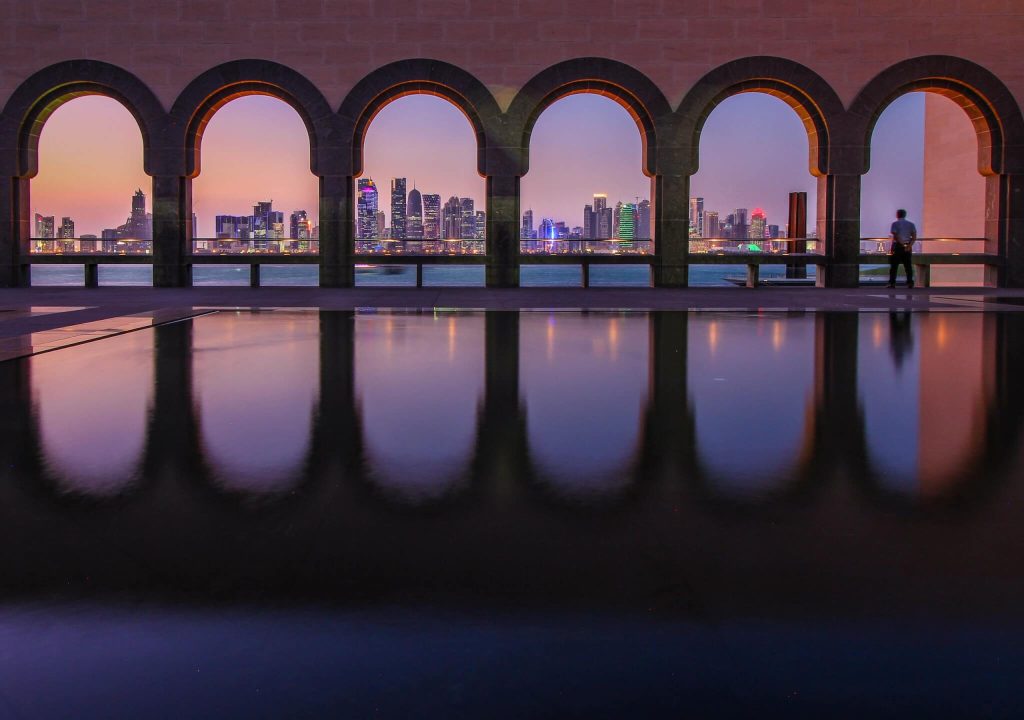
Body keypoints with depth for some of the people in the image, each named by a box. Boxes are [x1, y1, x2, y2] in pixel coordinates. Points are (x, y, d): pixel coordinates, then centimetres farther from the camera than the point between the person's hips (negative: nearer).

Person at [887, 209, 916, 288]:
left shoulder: (895, 224, -4)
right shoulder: (910, 224, 10)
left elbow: (895, 236, -14)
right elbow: (914, 236, 1)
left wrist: (902, 244, -11)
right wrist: (910, 245, -7)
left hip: (898, 246, -4)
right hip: (907, 247, 4)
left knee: (894, 265, 0)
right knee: (908, 265, 7)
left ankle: (892, 283, -4)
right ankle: (910, 282, 2)